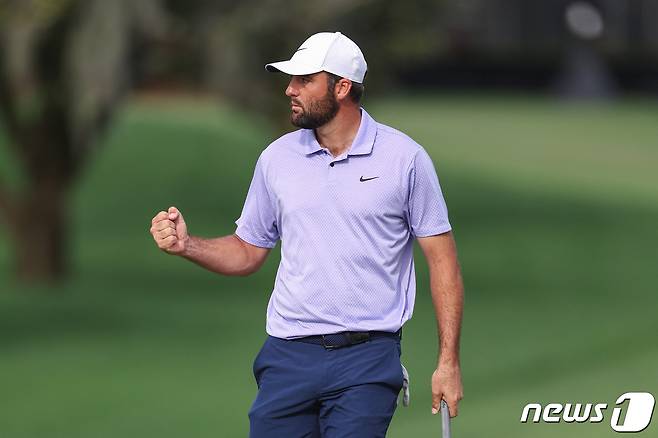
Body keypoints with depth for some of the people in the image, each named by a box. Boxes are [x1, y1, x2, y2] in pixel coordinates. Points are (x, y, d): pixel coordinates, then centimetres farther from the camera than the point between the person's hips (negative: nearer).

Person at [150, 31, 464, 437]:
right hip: (289, 354, 3)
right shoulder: (277, 158, 8)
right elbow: (247, 251, 17)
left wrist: (449, 361, -6)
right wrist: (186, 245, -3)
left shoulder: (404, 157, -2)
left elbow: (441, 258, -1)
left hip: (366, 359, -3)